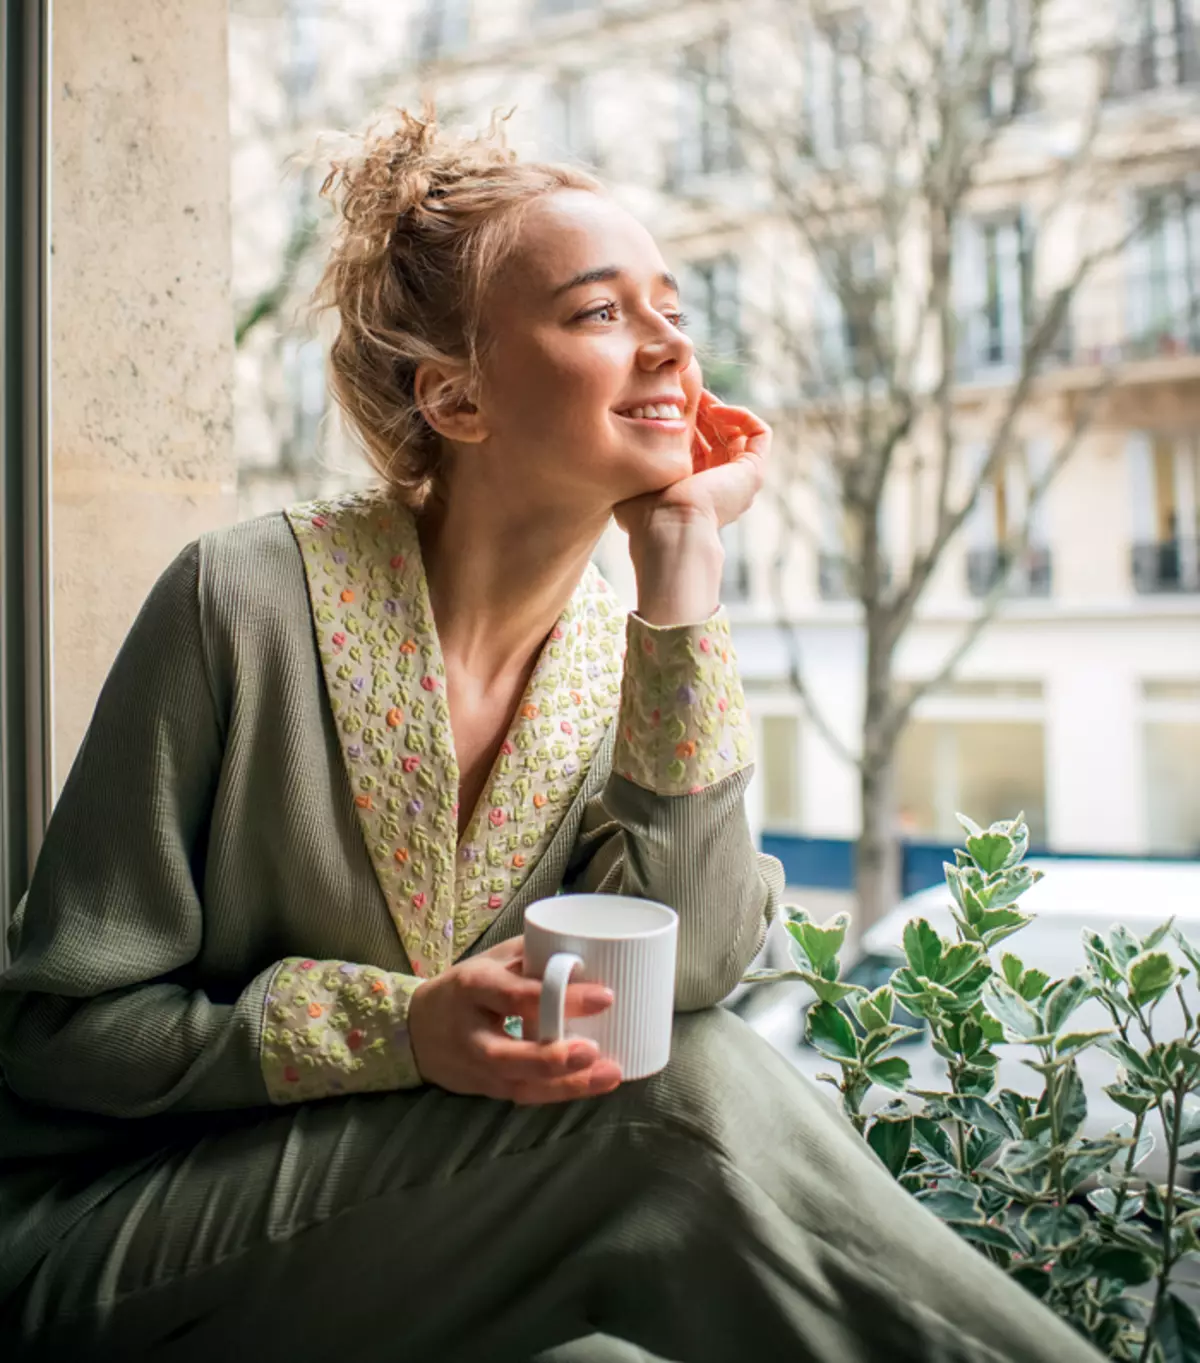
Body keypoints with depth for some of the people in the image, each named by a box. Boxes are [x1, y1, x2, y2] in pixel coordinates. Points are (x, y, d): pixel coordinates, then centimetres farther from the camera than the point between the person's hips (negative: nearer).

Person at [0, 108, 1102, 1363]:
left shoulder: (619, 652, -3)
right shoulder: (250, 597, -18)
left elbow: (685, 975, -18)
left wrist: (681, 573, -20)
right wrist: (405, 1029, -25)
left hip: (427, 1229, 4)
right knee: (693, 1101, -25)